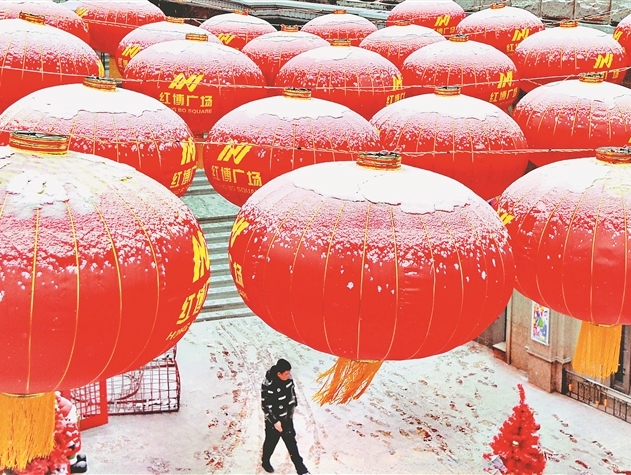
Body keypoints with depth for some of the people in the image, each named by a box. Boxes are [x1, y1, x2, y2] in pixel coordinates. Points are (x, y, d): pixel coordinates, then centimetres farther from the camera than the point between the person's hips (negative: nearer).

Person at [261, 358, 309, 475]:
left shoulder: (288, 378, -12)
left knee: (292, 443, 14)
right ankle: (265, 461, 45)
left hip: (287, 418, 5)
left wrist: (293, 404, 18)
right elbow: (266, 406, -25)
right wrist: (275, 422, -22)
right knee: (271, 443, 18)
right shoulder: (268, 385, -32)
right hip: (274, 420, -5)